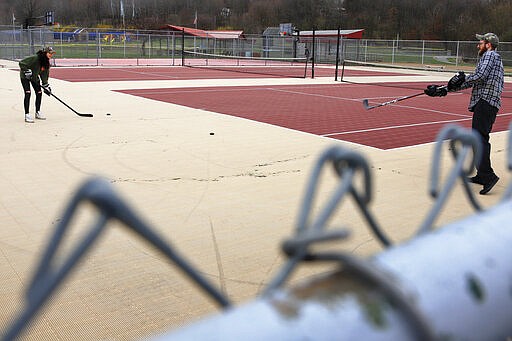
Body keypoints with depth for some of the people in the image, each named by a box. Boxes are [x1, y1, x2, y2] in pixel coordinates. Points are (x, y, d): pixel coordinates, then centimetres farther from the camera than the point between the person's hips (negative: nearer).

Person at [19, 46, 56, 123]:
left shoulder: (47, 62, -5)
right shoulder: (35, 58, -29)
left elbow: (44, 74, 3)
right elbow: (21, 63, -27)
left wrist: (46, 85, -2)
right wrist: (27, 71, -30)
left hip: (35, 77, 7)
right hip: (25, 76, -7)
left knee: (39, 93, 3)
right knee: (28, 93, -17)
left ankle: (38, 112, 20)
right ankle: (27, 115, -15)